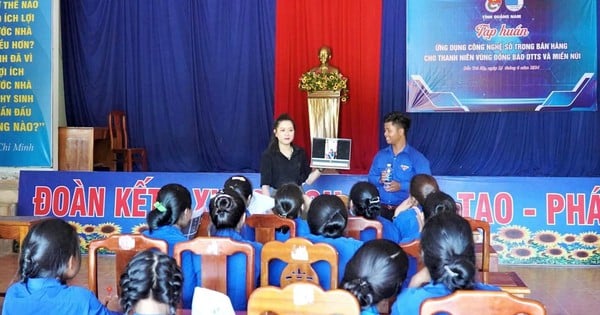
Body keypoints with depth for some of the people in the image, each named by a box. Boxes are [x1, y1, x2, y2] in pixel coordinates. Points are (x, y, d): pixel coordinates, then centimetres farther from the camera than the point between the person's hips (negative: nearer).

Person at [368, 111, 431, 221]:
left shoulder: (416, 157, -3)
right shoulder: (380, 155, 12)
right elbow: (371, 177, 16)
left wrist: (401, 186, -21)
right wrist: (379, 180, -7)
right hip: (381, 209, 3)